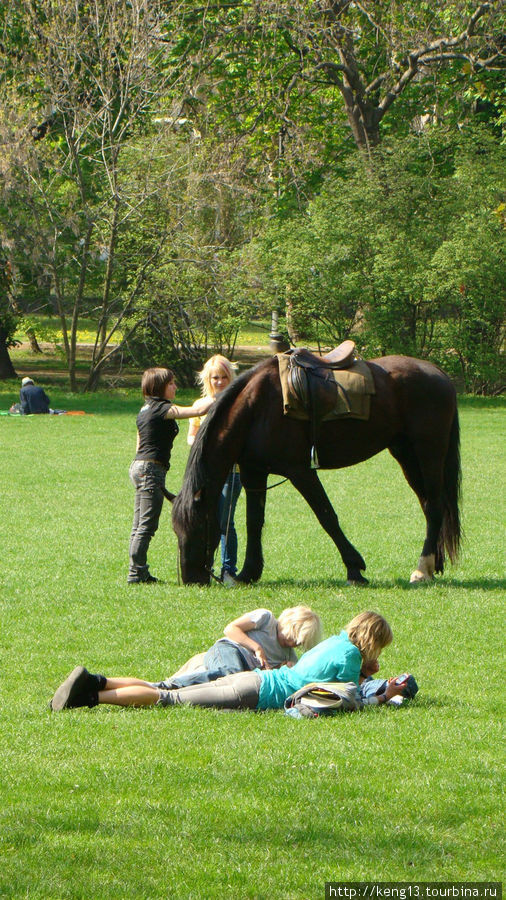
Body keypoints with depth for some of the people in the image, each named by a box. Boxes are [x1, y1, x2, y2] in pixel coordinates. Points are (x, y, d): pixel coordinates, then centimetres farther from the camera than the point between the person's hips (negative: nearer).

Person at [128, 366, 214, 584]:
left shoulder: (145, 410, 15)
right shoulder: (162, 409, -12)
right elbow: (197, 410, -17)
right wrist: (216, 398, -2)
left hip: (138, 466, 10)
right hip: (152, 469, -10)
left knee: (139, 525, 10)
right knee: (147, 525, -7)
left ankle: (138, 572, 13)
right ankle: (137, 572, -7)